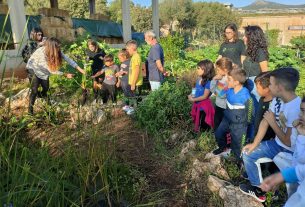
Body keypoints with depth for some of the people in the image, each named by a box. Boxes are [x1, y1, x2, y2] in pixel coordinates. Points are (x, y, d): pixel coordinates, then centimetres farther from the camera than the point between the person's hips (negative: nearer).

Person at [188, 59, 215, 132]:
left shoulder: (208, 82, -24)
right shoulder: (199, 79, -2)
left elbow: (205, 96, -21)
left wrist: (193, 99, -16)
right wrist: (192, 95, -6)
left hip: (204, 106, -8)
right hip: (197, 104, 8)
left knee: (204, 127, 11)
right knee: (197, 122, 26)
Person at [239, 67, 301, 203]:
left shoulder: (296, 109, -32)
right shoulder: (278, 99, -9)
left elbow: (289, 142, -25)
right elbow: (265, 121, -2)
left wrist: (273, 122, -17)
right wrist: (254, 144, -1)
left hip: (291, 152, -8)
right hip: (277, 144, 8)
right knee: (248, 153, 6)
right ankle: (257, 188, 22)